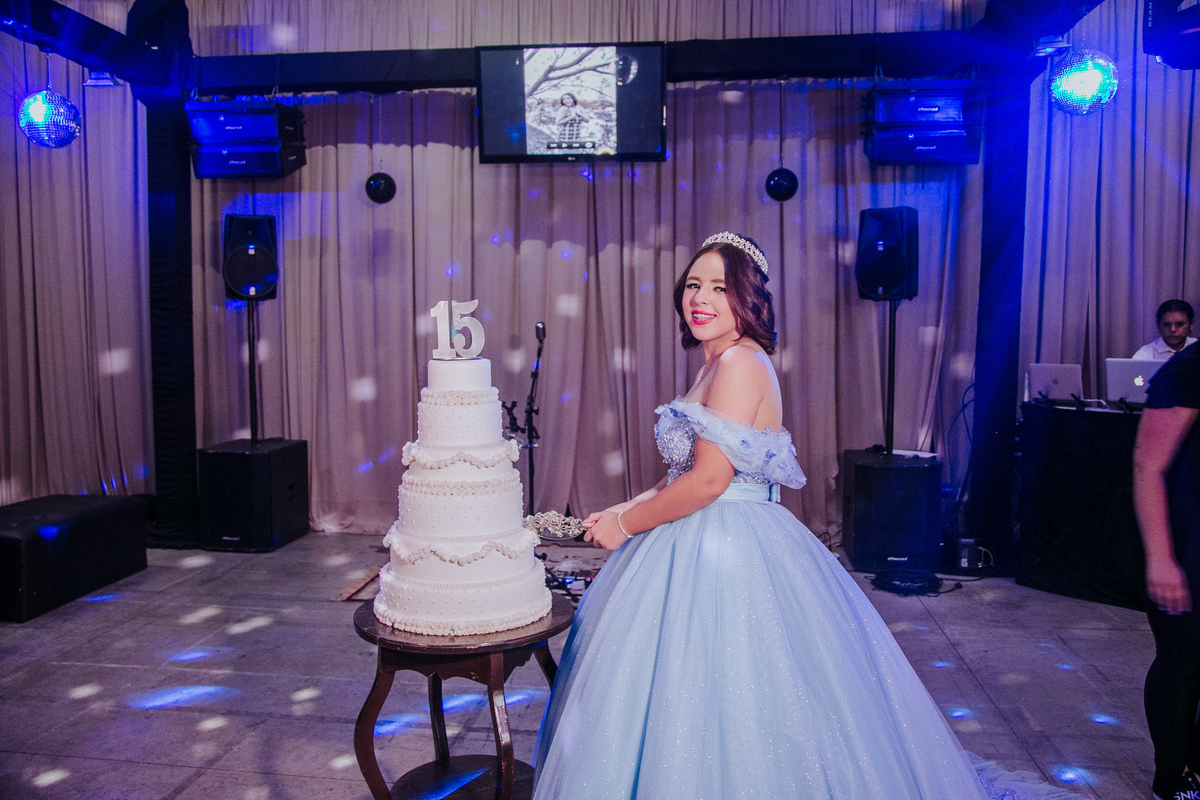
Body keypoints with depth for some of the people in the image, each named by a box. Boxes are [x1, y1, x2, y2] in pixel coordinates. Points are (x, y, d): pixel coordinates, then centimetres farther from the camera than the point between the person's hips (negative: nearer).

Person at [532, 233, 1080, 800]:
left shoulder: (741, 363, -17)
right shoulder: (717, 366, 14)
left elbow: (708, 481, -22)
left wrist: (625, 526, -11)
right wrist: (627, 509, 10)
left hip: (724, 552, -10)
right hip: (702, 545, 10)